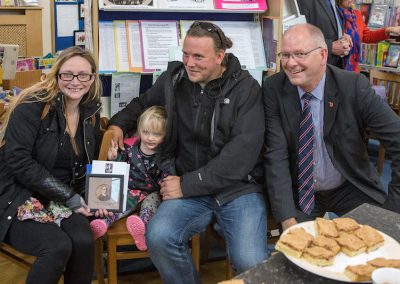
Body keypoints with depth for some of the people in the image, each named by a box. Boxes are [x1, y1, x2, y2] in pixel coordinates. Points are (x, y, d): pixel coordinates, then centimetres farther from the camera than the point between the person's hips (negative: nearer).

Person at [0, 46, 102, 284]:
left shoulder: (91, 112, 6)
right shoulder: (32, 105, -13)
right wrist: (69, 197, -20)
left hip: (64, 200, 5)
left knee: (84, 242, -25)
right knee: (58, 246, -29)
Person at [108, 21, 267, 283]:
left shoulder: (245, 88, -5)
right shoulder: (174, 79, 6)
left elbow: (243, 151, -13)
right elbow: (143, 103, 27)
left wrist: (188, 184, -15)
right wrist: (118, 124, 6)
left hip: (238, 187, -3)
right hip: (189, 188, 3)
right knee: (158, 237, -27)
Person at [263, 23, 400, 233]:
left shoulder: (354, 87, -15)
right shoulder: (274, 88, -11)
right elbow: (276, 155, -15)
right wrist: (287, 218, -23)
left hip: (351, 191, 0)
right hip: (299, 193, 0)